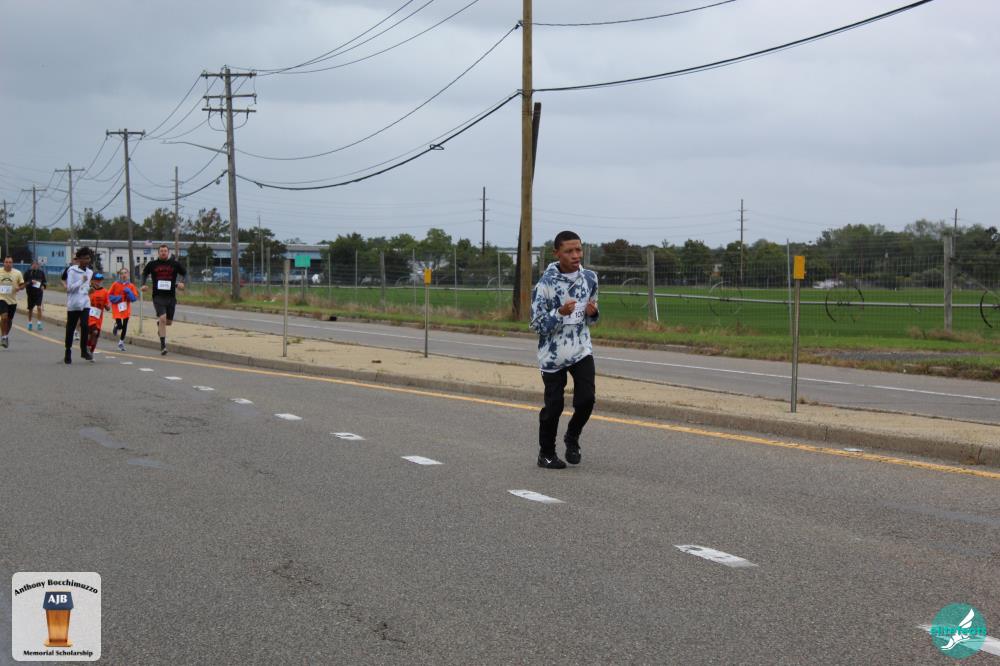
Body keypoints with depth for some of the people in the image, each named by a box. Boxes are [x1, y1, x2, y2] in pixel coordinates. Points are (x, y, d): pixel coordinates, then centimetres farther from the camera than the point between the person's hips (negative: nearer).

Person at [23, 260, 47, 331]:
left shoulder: (41, 272, 4)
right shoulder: (28, 272, -1)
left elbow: (45, 281, 11)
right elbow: (24, 282, -2)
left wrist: (43, 286, -9)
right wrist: (31, 282, -19)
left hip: (39, 293, 0)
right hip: (31, 293, 0)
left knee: (39, 307, -15)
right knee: (30, 309, 10)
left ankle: (39, 323, -12)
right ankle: (29, 323, 27)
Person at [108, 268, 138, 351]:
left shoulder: (131, 286, 2)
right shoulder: (116, 284, -3)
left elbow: (134, 298, 2)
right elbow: (109, 295, 1)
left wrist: (129, 292, -13)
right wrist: (116, 298, -15)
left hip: (126, 308, 2)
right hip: (117, 307, -2)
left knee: (125, 325, 3)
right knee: (119, 325, -12)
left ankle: (121, 342, 19)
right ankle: (116, 327, 27)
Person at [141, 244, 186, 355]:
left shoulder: (175, 264, 3)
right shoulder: (152, 264, 4)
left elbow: (185, 274, 11)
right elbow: (144, 274, 19)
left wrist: (182, 283, -9)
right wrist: (143, 284, 1)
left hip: (171, 297, 2)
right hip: (158, 296, -2)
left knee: (169, 322, 9)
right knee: (162, 318, -18)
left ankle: (159, 324, 47)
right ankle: (163, 345, -13)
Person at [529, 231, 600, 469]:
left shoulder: (590, 278, 1)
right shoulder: (546, 284, -15)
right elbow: (537, 325, -13)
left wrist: (592, 312, -8)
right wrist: (560, 313, -28)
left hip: (582, 350, 4)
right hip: (553, 354, -3)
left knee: (586, 399, -9)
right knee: (554, 405, 1)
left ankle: (572, 437, 19)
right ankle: (546, 453, 21)